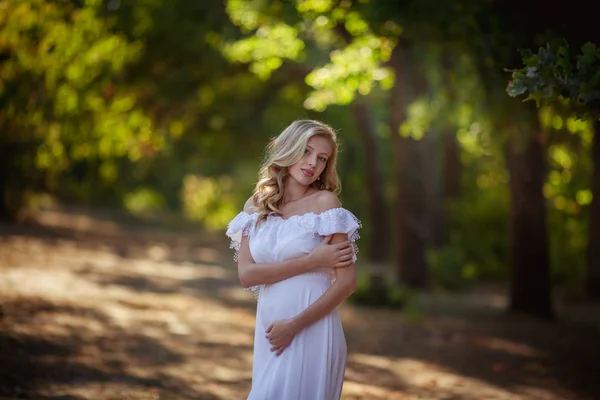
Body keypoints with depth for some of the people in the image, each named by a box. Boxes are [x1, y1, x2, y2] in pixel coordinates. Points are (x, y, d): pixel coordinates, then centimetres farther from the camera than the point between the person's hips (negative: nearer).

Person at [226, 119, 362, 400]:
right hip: (268, 330, 4)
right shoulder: (255, 206, 7)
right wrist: (312, 260, -13)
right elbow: (246, 274, -5)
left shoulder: (325, 202, -4)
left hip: (312, 331, -4)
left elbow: (346, 282, -9)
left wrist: (294, 325, -14)